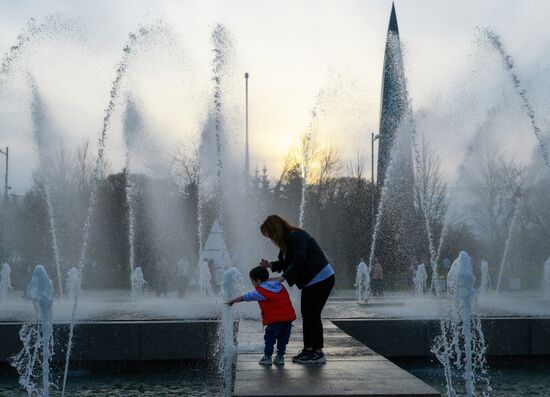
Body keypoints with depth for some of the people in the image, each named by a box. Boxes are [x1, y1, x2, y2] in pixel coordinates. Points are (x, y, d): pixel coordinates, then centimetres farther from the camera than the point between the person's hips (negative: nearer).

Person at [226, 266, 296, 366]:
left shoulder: (261, 291, -3)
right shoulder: (280, 286, 15)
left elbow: (246, 297, 7)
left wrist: (233, 301, 19)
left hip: (275, 319, -6)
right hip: (289, 317, 6)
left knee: (269, 337, 10)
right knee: (283, 338, 16)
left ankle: (267, 357, 15)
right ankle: (280, 356, 19)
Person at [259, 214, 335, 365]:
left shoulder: (297, 237, -19)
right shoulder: (286, 240, 11)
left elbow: (298, 261, -27)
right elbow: (286, 262, 17)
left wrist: (284, 277, -30)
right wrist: (270, 265, 3)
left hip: (321, 279, -10)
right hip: (310, 281, 10)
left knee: (312, 315, -7)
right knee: (307, 315, 12)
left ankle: (318, 353, -1)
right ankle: (308, 349, 20)